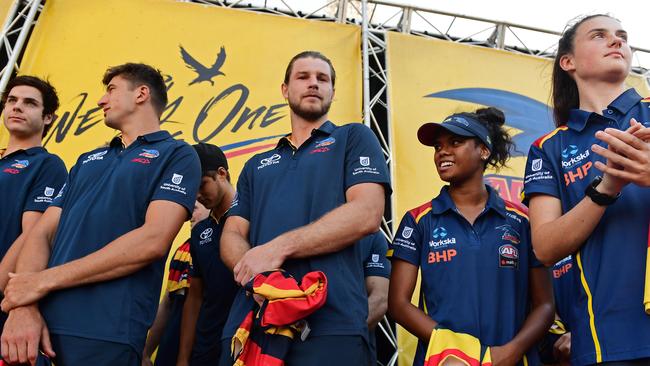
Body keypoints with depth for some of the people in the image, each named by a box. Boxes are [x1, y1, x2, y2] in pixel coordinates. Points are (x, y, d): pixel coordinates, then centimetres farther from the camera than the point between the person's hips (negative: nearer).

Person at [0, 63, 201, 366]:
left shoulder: (176, 155, -1)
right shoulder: (87, 160, 20)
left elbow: (153, 240, -15)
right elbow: (42, 233, 10)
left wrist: (45, 280, -11)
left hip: (104, 334, -5)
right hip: (41, 324, 6)